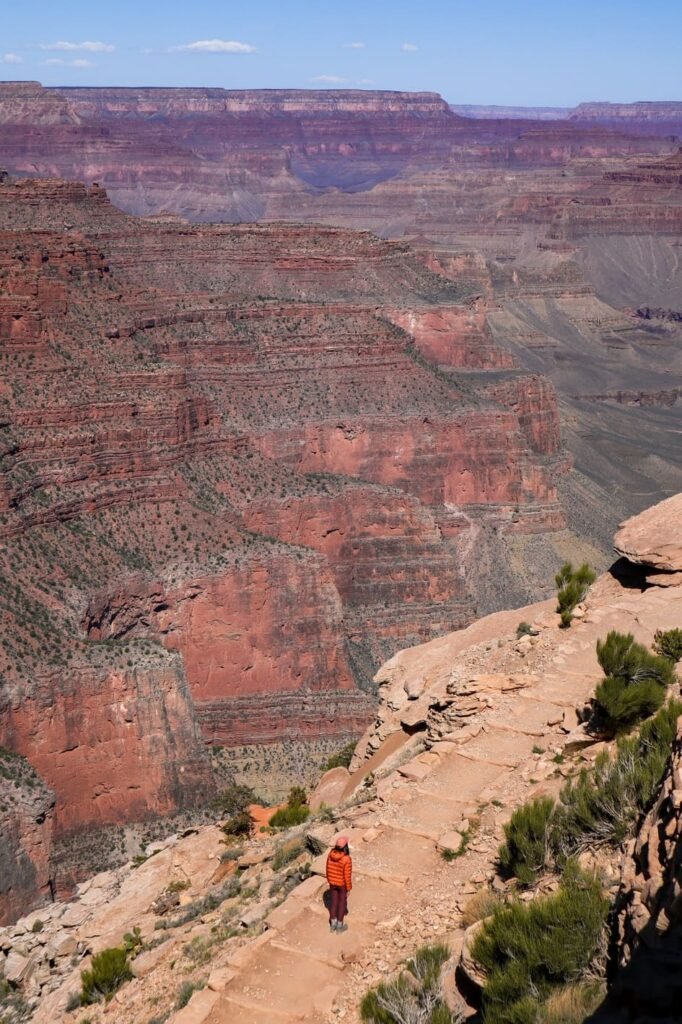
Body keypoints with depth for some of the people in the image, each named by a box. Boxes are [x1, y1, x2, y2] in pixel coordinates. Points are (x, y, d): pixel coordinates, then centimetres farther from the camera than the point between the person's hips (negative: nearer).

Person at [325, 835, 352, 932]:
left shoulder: (330, 854, -19)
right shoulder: (346, 859, -34)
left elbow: (328, 869, -4)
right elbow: (347, 876, -24)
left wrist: (329, 880, 14)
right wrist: (349, 889, -8)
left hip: (333, 882, 4)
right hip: (343, 883, -4)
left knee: (334, 901, 23)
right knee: (342, 903, 17)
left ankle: (333, 924, 37)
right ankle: (339, 926, 32)